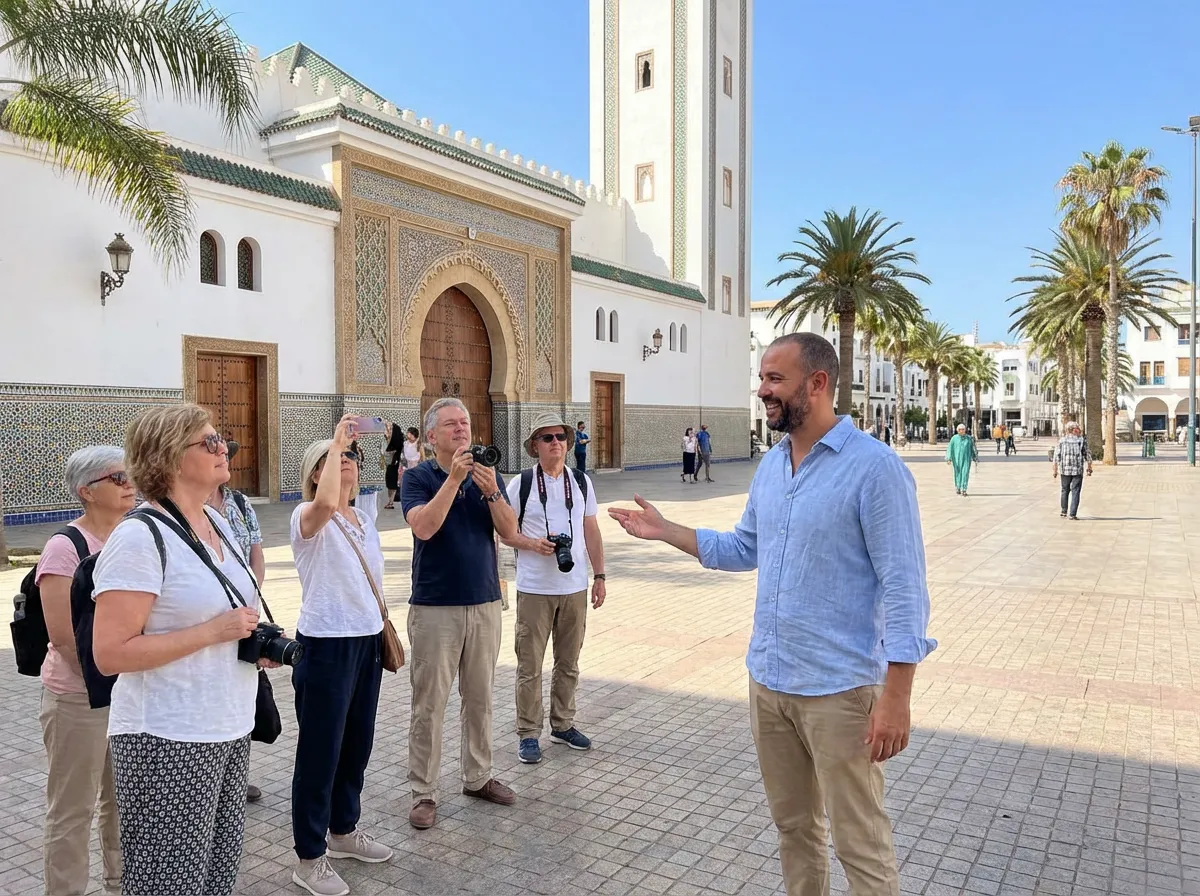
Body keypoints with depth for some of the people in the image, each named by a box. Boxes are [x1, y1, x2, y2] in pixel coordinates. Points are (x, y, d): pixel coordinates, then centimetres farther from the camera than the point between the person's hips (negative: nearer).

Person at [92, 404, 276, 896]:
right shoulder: (140, 537, -17)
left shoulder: (218, 523, 8)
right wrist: (213, 632, -22)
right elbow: (110, 653, -21)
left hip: (229, 730, 8)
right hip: (168, 742, -8)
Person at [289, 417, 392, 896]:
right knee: (320, 752, 5)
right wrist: (336, 444, -32)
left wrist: (384, 632, 18)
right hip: (326, 646, -7)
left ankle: (343, 830, 40)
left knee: (357, 744, 19)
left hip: (368, 642, 8)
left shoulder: (365, 521, 10)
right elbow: (326, 504, -40)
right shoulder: (308, 519, -14)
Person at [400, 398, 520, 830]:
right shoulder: (418, 477, -5)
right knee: (429, 704, 3)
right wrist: (454, 478, -25)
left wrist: (491, 491, -18)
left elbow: (509, 531, -2)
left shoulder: (489, 476, 6)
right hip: (434, 607, -4)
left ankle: (478, 776, 30)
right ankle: (424, 792, 15)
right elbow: (423, 526, -21)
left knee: (480, 697, 14)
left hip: (485, 603, 4)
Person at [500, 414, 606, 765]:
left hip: (575, 588, 4)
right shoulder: (521, 484, -4)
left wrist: (599, 576, 6)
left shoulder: (582, 482, 6)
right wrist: (532, 544, -18)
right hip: (534, 589, -3)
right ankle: (528, 733, 16)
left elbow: (592, 532, 9)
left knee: (569, 662, 14)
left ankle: (563, 725, 29)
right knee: (530, 666, 3)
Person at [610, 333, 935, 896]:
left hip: (839, 690, -7)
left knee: (861, 844, 5)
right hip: (768, 681, 7)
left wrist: (896, 697, -20)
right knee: (792, 827, 21)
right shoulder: (769, 466, 7)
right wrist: (664, 531, 12)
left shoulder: (874, 467, -15)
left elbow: (904, 587, -16)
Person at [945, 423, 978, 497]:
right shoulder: (954, 438, -1)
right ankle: (957, 488, 26)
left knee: (965, 473, -9)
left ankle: (963, 489, -10)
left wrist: (975, 458, 11)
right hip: (957, 458, 0)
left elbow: (973, 448, 9)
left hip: (966, 459, 0)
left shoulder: (969, 438, 2)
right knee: (958, 473, 9)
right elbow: (950, 448, -3)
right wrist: (949, 459, -10)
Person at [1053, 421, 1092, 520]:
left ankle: (1064, 511, 28)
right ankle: (1073, 514, -4)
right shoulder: (1082, 441, -2)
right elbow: (1088, 456, 1)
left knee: (1065, 490, 18)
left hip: (1064, 470, 2)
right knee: (1075, 492, 1)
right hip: (1078, 471, -2)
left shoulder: (1061, 441, 1)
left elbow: (1056, 457, -1)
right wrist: (1089, 468, 12)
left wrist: (1055, 470, 5)